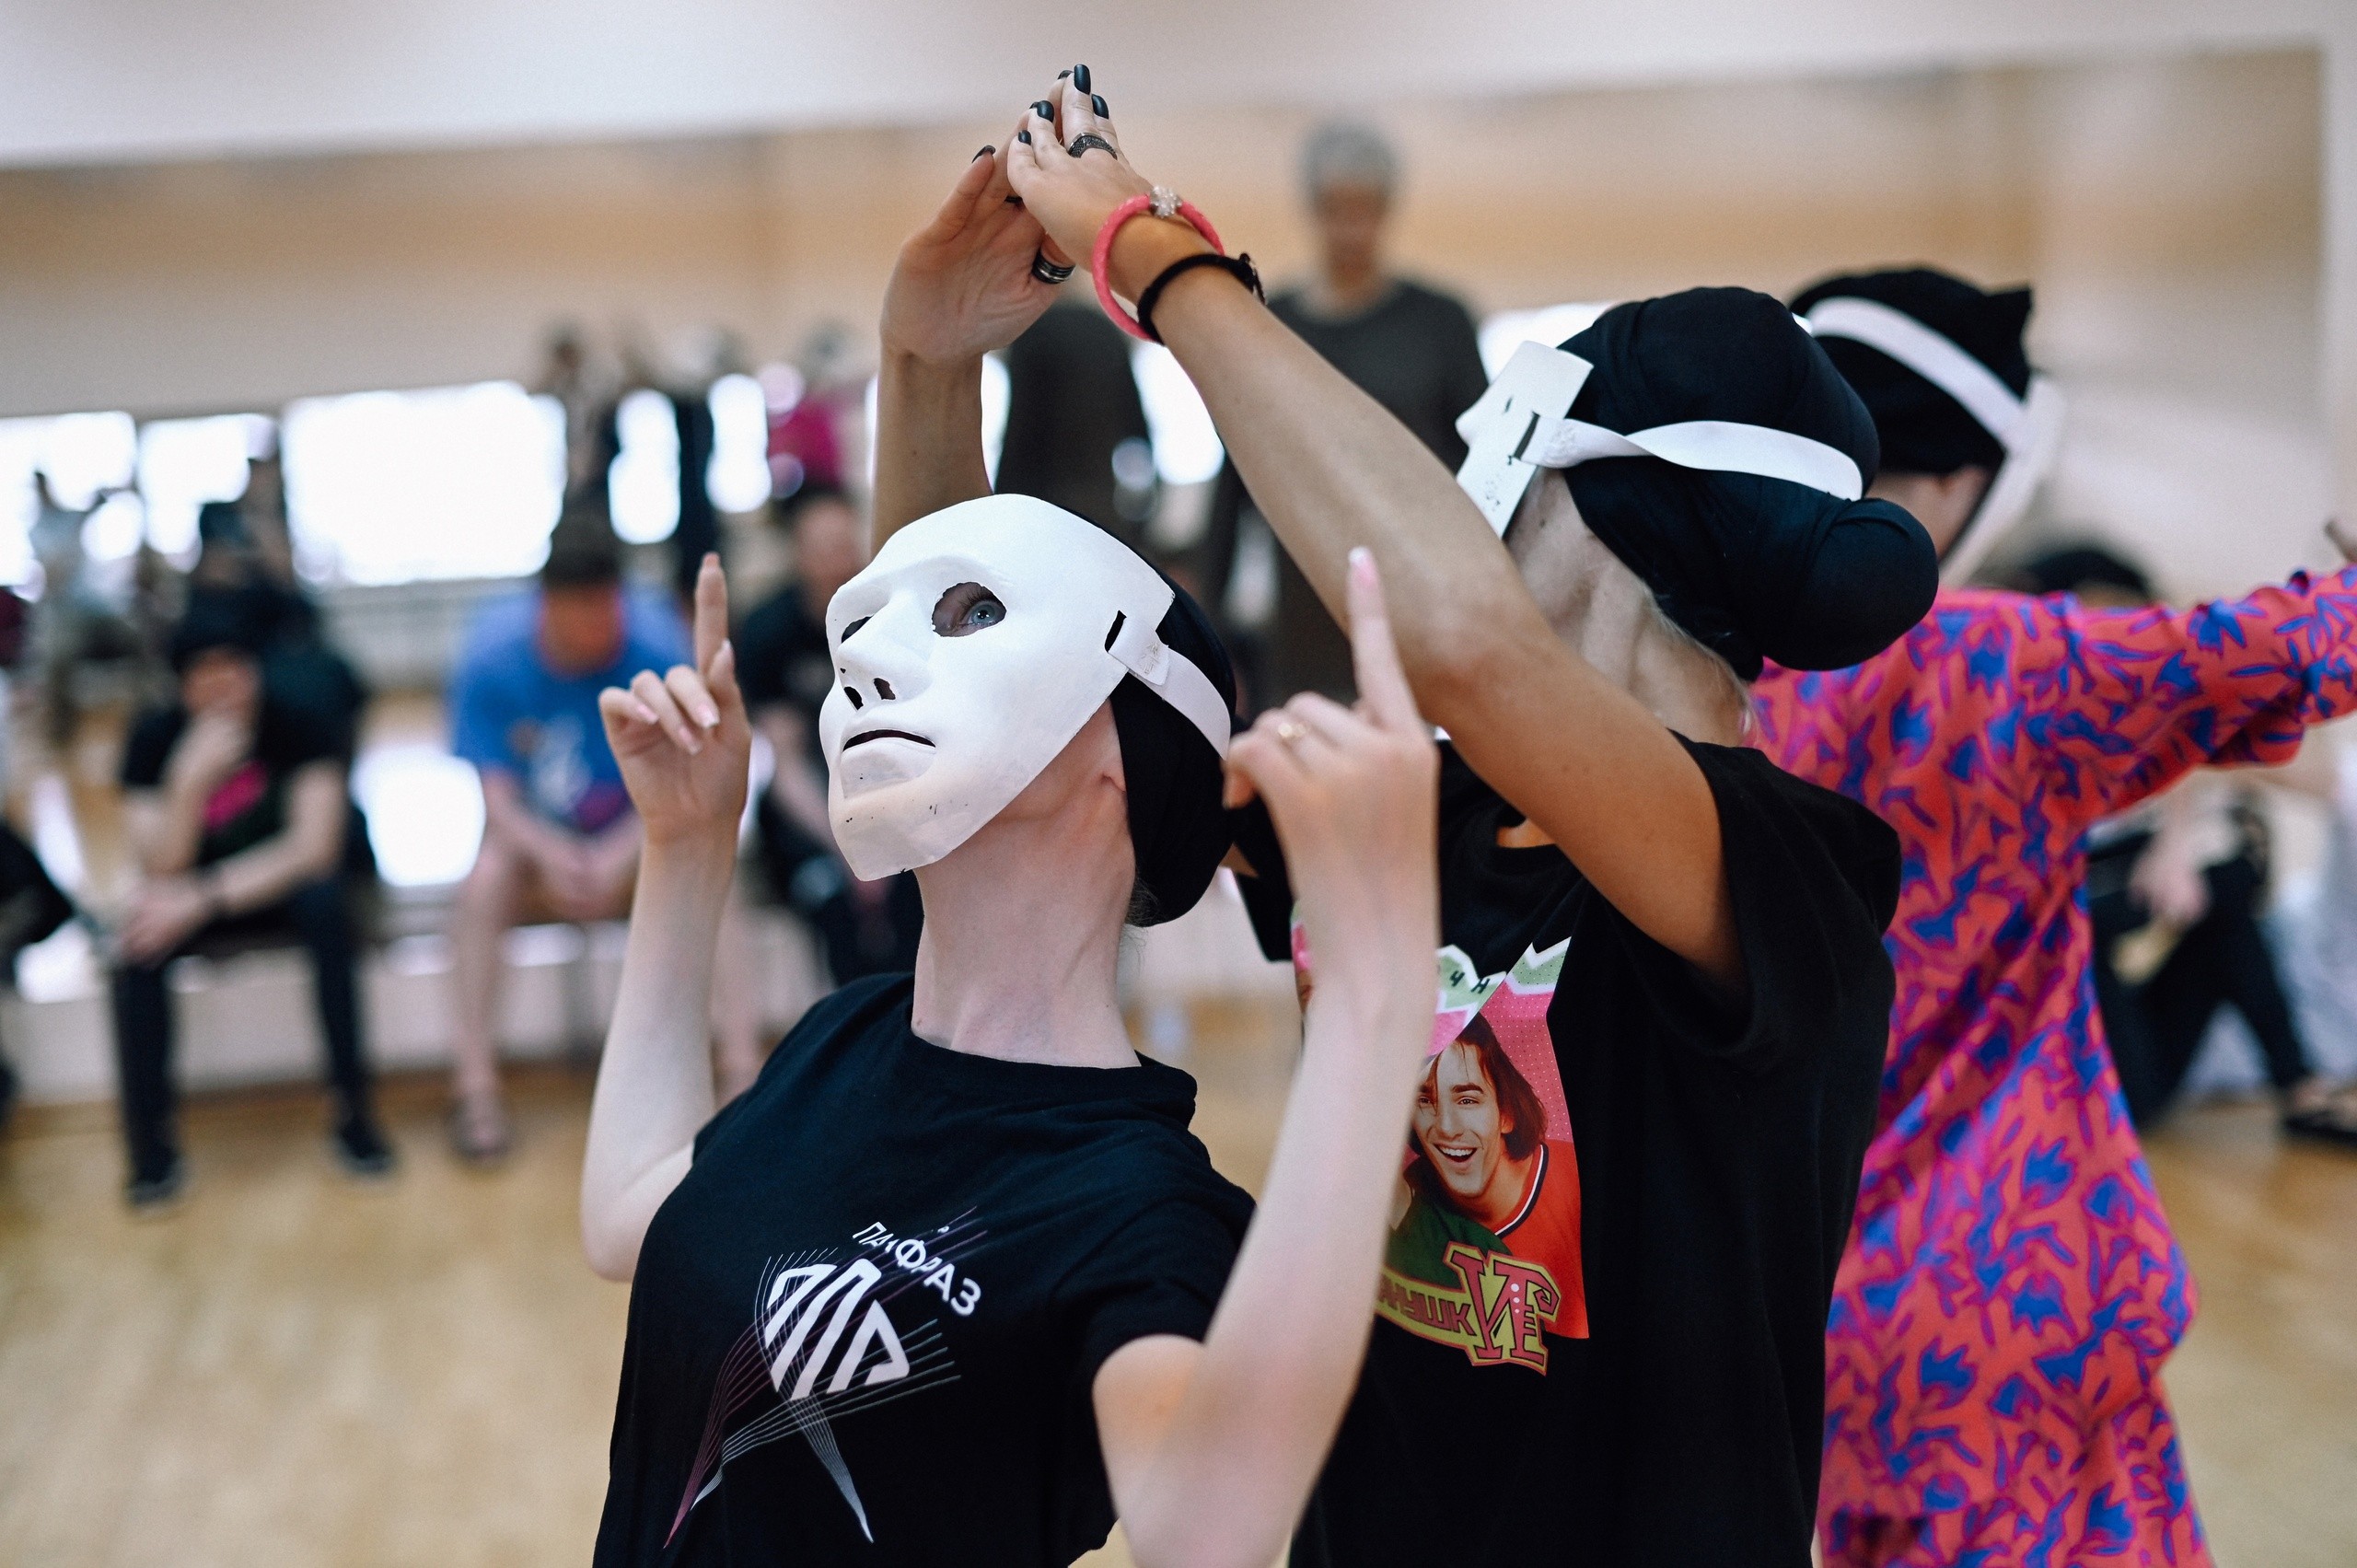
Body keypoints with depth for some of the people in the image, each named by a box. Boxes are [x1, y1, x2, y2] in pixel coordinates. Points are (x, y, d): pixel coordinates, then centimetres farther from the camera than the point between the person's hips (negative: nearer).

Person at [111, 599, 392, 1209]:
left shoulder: (300, 728, -15)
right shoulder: (154, 739, -11)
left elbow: (313, 848, -24)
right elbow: (161, 867, -18)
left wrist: (201, 899, -32)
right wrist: (192, 778, -35)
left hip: (281, 884, -1)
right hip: (192, 893, 2)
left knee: (326, 901, -35)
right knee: (136, 946, -29)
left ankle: (353, 1112, -27)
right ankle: (152, 1144, -22)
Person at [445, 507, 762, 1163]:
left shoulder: (657, 646, -19)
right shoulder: (493, 653, -18)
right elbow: (496, 793, -15)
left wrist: (619, 857, -31)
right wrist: (552, 856, -34)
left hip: (635, 828, 0)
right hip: (534, 831, 0)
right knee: (482, 884, -30)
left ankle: (743, 1071, -23)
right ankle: (475, 1089, -20)